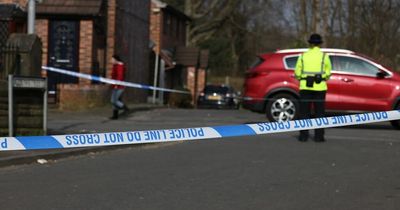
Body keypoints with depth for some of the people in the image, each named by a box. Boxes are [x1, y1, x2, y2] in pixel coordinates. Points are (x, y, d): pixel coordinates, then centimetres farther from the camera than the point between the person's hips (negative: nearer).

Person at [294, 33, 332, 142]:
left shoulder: (303, 56, 2)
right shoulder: (324, 56, -1)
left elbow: (297, 73, 2)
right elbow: (328, 73, 1)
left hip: (305, 86, 1)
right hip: (320, 87, -1)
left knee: (304, 112, 6)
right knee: (319, 112, 5)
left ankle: (303, 135, 2)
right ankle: (319, 136, 1)